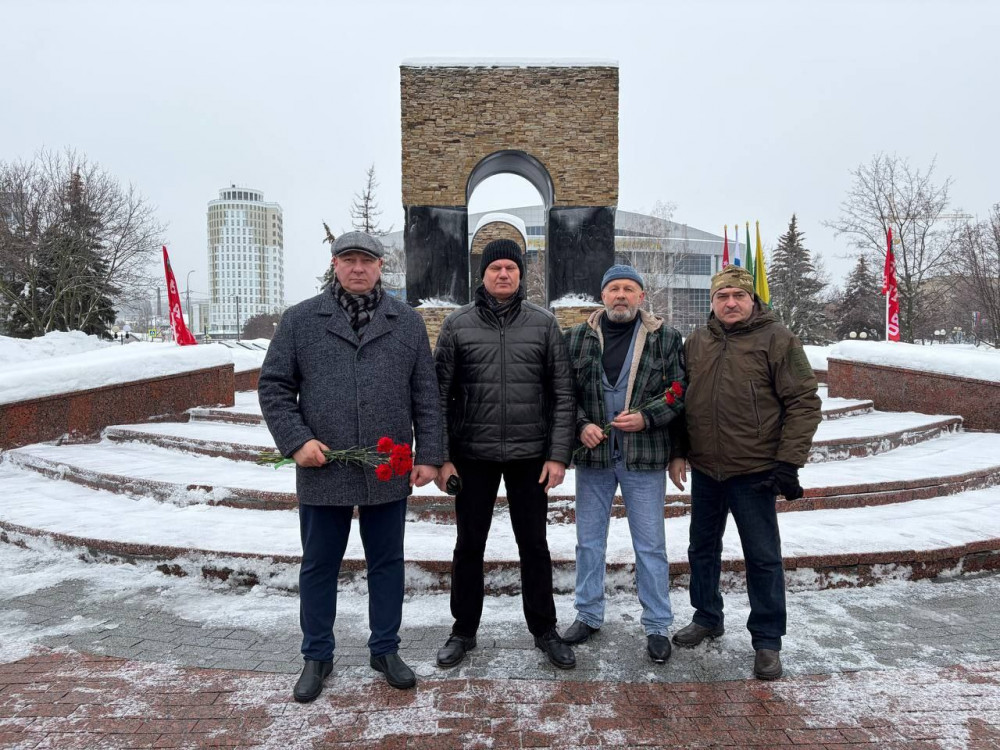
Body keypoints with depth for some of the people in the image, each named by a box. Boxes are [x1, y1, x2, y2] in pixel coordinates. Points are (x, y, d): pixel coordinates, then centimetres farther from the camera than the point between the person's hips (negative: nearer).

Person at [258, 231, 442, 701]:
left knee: (387, 563, 13)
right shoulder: (300, 320, 2)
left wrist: (428, 455, 0)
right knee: (319, 566, 13)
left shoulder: (407, 322, 5)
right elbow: (273, 387, 2)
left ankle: (385, 650, 31)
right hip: (322, 473, -1)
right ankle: (317, 656, 31)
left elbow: (426, 395, 4)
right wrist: (296, 440, -10)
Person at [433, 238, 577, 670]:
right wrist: (440, 457, -5)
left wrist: (559, 454, -5)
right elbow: (440, 395, 0)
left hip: (530, 456, 0)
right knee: (469, 545, 11)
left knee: (534, 545, 11)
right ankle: (463, 631, 29)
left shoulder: (543, 324, 2)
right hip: (472, 456, 0)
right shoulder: (457, 325, 1)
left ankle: (544, 630, 28)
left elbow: (563, 394, 1)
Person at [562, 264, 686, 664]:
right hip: (593, 455, 2)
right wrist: (582, 424, -11)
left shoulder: (665, 338, -1)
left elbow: (680, 392, -1)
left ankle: (657, 625, 23)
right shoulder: (577, 338, 4)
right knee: (589, 541, 14)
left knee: (650, 545, 7)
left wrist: (645, 418, -15)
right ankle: (588, 615, 31)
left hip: (644, 458, -2)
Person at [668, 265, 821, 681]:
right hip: (704, 469, 5)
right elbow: (681, 401, 14)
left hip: (754, 471, -5)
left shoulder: (776, 339, -8)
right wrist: (678, 452, 9)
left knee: (763, 556, 4)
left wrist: (788, 461, -14)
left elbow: (804, 402, -9)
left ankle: (767, 640, 21)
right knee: (702, 547, 17)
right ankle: (707, 618, 37)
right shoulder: (696, 342, 7)